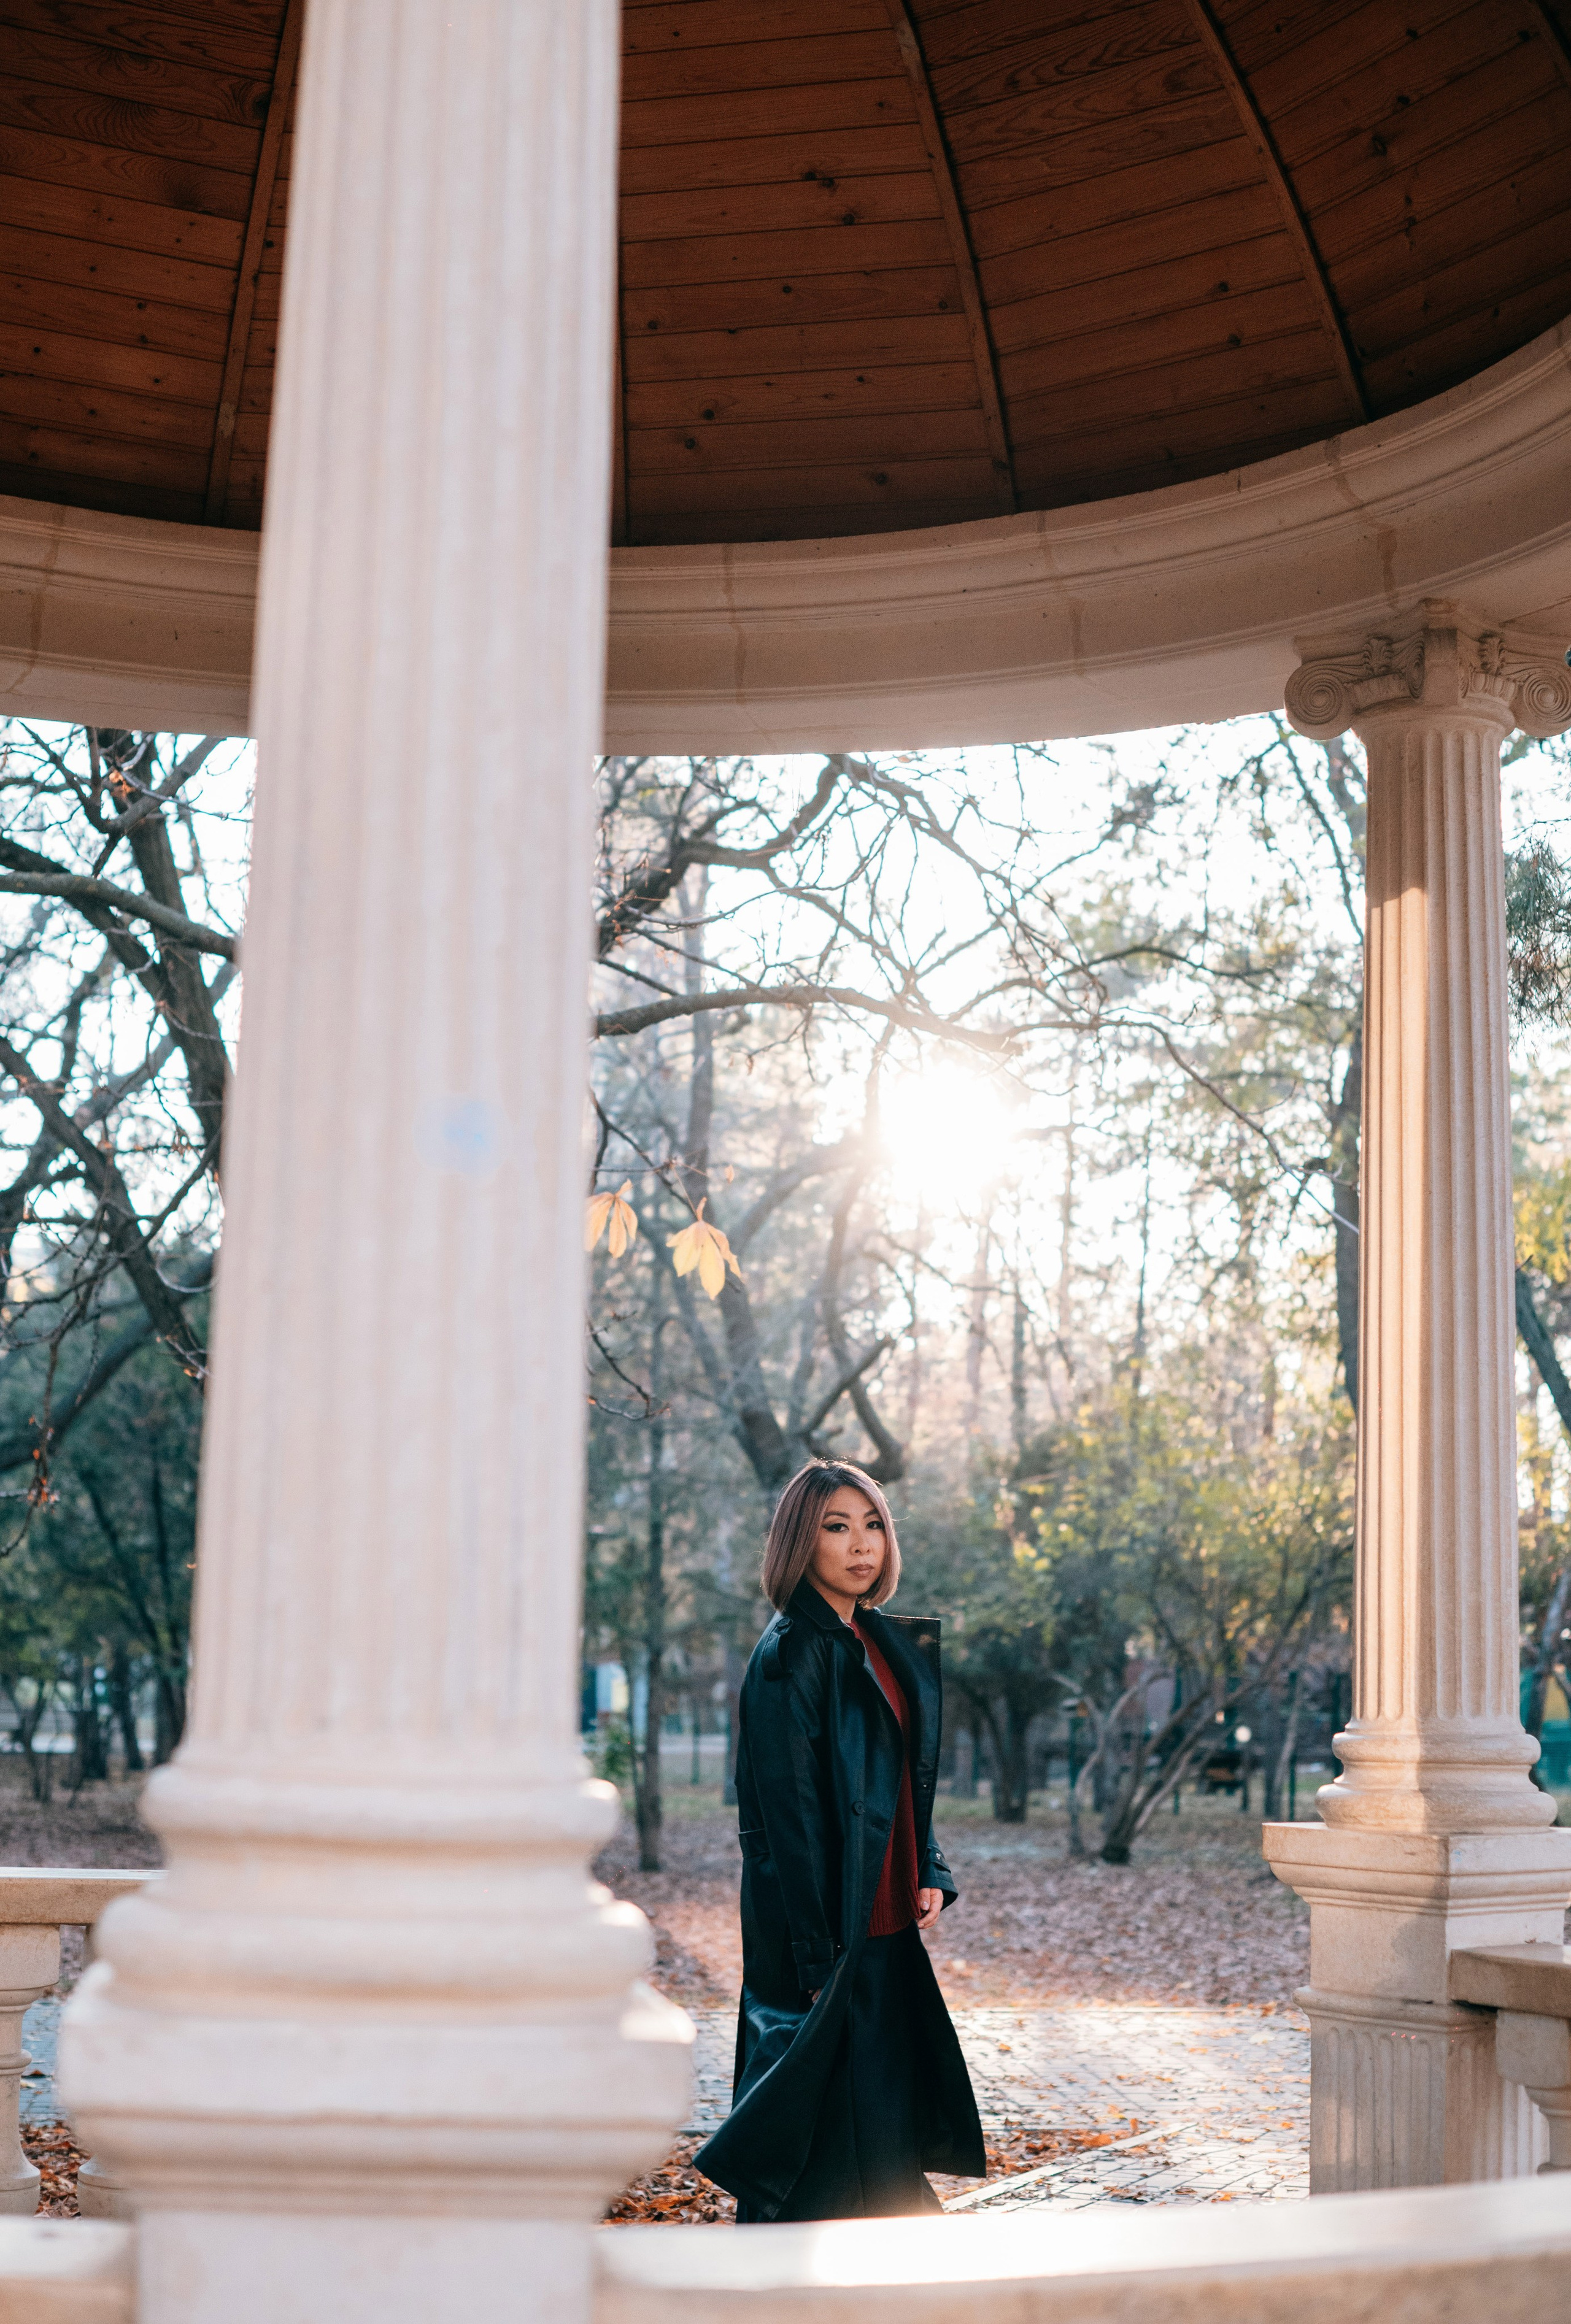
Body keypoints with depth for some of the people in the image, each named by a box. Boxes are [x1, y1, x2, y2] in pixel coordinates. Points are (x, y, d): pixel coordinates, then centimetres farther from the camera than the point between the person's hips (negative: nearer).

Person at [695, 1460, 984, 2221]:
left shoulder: (887, 1643, 12)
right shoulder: (791, 1655, -14)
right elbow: (791, 1814, -18)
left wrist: (931, 1874, 4)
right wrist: (818, 1957, -20)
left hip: (886, 1923, 8)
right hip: (826, 1926, -8)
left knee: (885, 2122, 13)